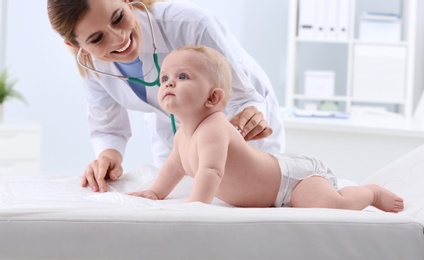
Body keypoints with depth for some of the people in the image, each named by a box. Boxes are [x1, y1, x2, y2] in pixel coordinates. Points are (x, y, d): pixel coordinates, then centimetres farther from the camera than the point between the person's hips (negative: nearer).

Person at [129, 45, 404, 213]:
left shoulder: (212, 129, -30)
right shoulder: (183, 133, 2)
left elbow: (211, 171, -47)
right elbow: (175, 163, 24)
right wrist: (156, 192, 16)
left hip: (295, 174, -10)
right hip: (279, 168, 10)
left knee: (329, 205, -32)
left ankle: (372, 193, -2)